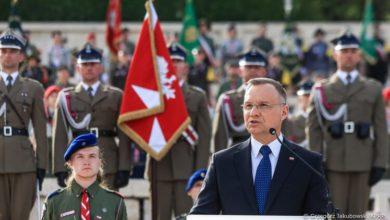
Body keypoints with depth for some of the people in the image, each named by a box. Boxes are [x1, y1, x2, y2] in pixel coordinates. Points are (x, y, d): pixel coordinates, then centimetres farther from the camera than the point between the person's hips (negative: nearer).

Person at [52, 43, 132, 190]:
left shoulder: (116, 96, 12)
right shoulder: (66, 97, 12)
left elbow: (124, 135, 6)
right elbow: (60, 136, 6)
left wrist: (124, 168, -3)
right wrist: (60, 169, -2)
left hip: (108, 166, 0)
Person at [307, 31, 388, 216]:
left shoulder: (373, 89, 9)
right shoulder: (322, 90, 6)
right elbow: (314, 128, 3)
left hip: (363, 164, 1)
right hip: (334, 164, -1)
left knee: (358, 213, 3)